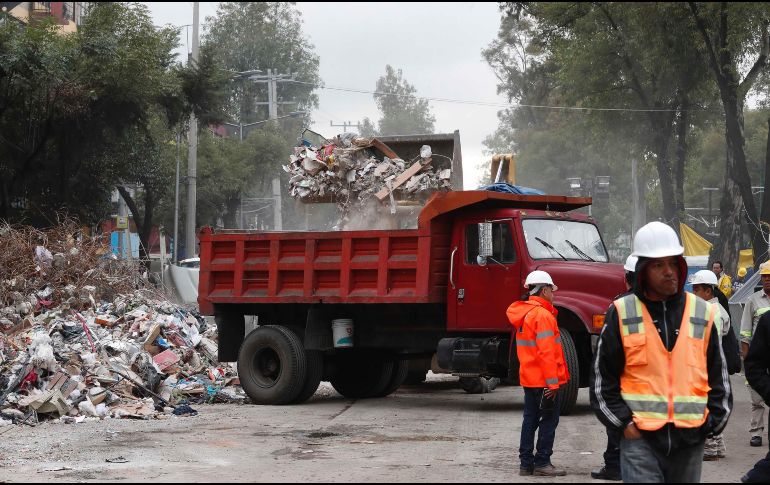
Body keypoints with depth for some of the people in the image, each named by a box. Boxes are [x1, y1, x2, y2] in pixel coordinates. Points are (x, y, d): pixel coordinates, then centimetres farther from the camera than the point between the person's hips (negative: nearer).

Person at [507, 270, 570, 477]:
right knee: (549, 419, -1)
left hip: (528, 378, 9)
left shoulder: (524, 313, 13)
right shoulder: (543, 315, -17)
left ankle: (526, 463, 14)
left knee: (530, 420, 11)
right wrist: (553, 382, -21)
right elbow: (546, 352, -22)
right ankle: (542, 463, 0)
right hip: (544, 380, -9)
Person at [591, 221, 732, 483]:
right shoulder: (622, 314, 0)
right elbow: (602, 376, 3)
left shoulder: (702, 314, 8)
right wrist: (623, 422, -4)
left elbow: (719, 376, 14)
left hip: (690, 440, 3)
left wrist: (712, 422, 5)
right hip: (639, 437, -3)